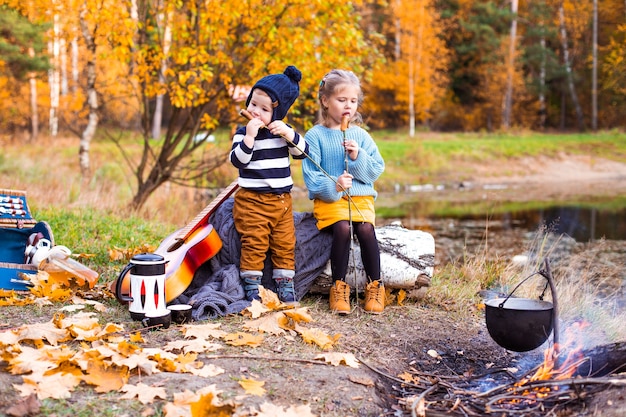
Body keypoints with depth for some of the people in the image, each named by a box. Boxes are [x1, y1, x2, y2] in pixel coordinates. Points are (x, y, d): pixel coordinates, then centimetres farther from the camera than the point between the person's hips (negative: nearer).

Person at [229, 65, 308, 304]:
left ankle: (285, 285, 17)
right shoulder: (243, 132, -5)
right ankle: (251, 287, 5)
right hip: (252, 199, -4)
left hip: (282, 199, 4)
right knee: (254, 244, -5)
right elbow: (237, 161, -15)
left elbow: (303, 152, 4)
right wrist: (249, 137, -26)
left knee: (285, 243, 7)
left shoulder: (283, 130, 6)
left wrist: (290, 135, -13)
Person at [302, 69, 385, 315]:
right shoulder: (315, 135, 2)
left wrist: (358, 157, -11)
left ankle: (375, 287, -12)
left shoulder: (361, 135, 11)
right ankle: (339, 287, -16)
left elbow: (376, 170, 6)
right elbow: (310, 176, -5)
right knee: (342, 228, -30)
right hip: (328, 199, -2)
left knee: (366, 228, -26)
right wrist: (333, 186, -21)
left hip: (361, 197, 2)